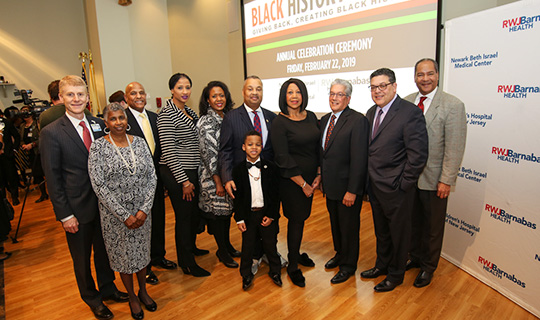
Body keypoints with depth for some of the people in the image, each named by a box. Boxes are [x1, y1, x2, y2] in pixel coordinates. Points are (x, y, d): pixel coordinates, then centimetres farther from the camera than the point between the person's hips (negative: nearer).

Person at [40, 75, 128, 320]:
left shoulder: (99, 125, 2)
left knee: (104, 250, 21)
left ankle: (108, 288, 43)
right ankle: (92, 298, 38)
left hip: (104, 203, 4)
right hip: (77, 209, -4)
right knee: (82, 258, 16)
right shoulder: (51, 133, -11)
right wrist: (65, 215, -13)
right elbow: (52, 178, -11)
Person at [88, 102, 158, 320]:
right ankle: (131, 296, 37)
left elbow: (152, 177, -2)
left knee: (142, 250, 18)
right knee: (123, 254, 14)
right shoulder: (98, 147, -10)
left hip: (142, 211, 3)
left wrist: (144, 209, -11)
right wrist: (124, 215, -15)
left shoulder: (139, 142, -1)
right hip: (115, 214, -2)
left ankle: (143, 290, 42)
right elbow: (99, 186, -14)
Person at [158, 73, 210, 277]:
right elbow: (169, 151, -18)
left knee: (194, 212, 18)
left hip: (192, 171, 8)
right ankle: (187, 263, 21)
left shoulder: (190, 112, 11)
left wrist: (192, 177, 13)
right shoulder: (167, 114, -14)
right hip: (176, 174, -8)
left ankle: (191, 247, 40)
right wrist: (184, 181, -17)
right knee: (184, 216, 3)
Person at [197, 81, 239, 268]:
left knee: (227, 209, 17)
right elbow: (208, 153, -18)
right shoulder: (206, 122, -15)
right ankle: (222, 251, 22)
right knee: (218, 211, 4)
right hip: (213, 175, -7)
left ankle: (227, 245, 34)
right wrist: (218, 182, -17)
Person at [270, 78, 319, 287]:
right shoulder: (279, 122, -13)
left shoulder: (311, 117, 5)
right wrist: (302, 184, -13)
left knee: (302, 216, 16)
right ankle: (292, 266, 21)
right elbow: (283, 158, -15)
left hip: (310, 177, 6)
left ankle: (296, 253, 38)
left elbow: (318, 147, 9)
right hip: (291, 180, -5)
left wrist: (318, 175, 0)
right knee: (296, 219, 3)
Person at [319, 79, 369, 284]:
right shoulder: (325, 119, 8)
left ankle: (348, 265, 31)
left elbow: (359, 159, -21)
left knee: (349, 226, 10)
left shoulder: (358, 121, -17)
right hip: (330, 184, 7)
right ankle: (339, 254, 46)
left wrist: (352, 190, -22)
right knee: (335, 223, 23)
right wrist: (321, 176, 8)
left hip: (347, 186, -7)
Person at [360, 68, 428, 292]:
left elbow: (418, 154, -19)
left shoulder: (410, 113, -17)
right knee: (381, 231, 24)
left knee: (398, 232, 13)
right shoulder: (372, 112, 8)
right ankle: (382, 265, 45)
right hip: (374, 185, 7)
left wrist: (403, 184, -16)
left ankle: (396, 274, 33)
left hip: (395, 189, -7)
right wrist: (369, 178, 6)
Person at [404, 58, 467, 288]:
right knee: (413, 222, 21)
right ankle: (415, 257, 42)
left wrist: (446, 180, -15)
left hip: (433, 180, -4)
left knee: (432, 228, 13)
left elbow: (455, 148, -13)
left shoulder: (453, 105, -11)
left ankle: (428, 267, 34)